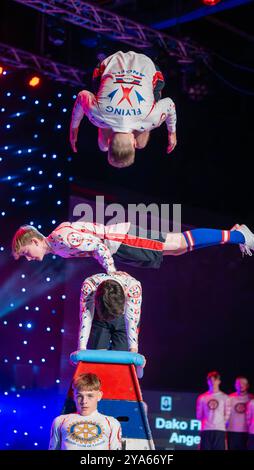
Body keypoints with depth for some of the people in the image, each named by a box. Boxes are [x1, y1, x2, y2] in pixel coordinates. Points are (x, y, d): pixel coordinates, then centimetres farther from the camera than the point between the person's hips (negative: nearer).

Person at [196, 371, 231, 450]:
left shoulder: (225, 397, 6)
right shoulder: (202, 397, 8)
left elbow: (227, 415, 6)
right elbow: (199, 415, 11)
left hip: (220, 429, -1)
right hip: (206, 429, 1)